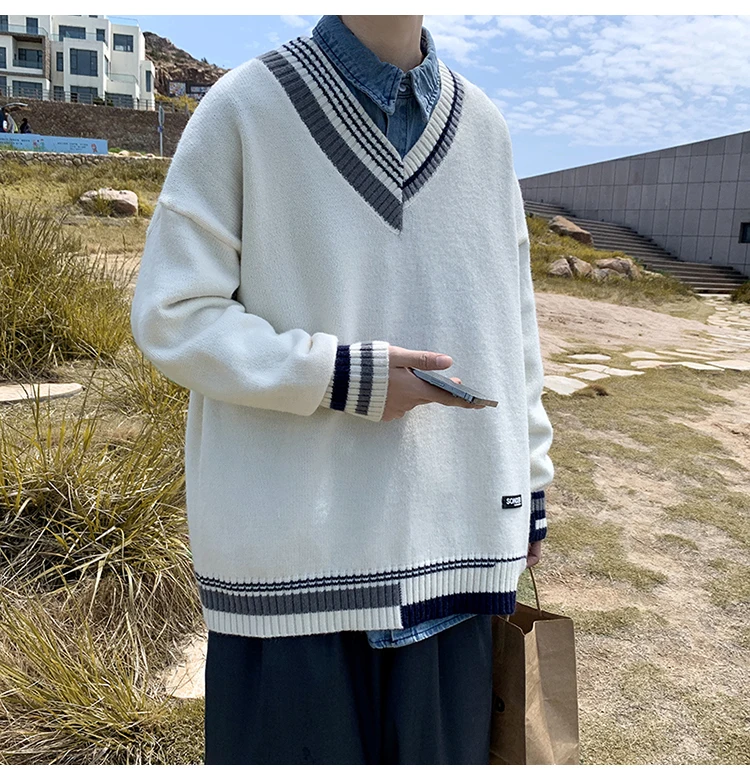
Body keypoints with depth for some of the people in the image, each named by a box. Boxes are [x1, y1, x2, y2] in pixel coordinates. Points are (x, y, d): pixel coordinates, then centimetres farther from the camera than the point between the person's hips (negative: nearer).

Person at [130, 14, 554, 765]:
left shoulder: (484, 127, 10)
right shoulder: (246, 106, -2)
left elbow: (509, 327, 13)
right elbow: (171, 315, -5)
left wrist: (528, 483, 14)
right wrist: (342, 377, -16)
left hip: (450, 536, 4)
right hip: (292, 547, -3)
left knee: (441, 746, 14)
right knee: (297, 739, 10)